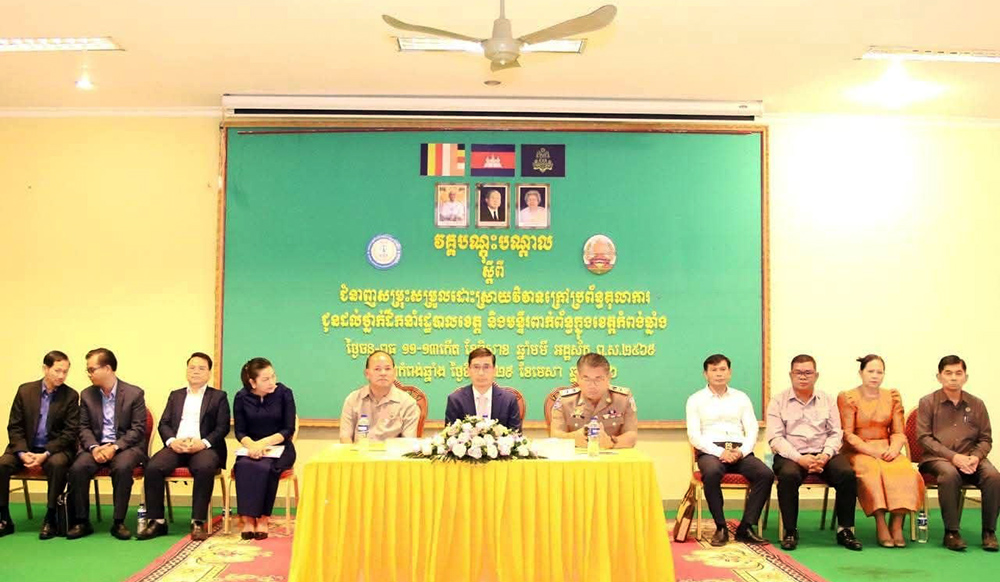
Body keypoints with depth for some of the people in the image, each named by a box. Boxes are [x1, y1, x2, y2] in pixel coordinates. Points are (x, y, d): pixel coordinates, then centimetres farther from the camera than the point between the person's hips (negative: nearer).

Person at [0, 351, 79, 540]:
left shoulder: (71, 396, -2)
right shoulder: (25, 391, 4)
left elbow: (70, 432, -6)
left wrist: (45, 454, -18)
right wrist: (23, 452, -13)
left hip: (56, 448, -3)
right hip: (26, 447, 3)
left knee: (57, 464, -35)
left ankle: (50, 520, -21)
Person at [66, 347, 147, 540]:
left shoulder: (134, 394, -3)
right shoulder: (87, 394, 9)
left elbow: (138, 429, -5)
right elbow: (84, 428, 8)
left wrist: (115, 447, -19)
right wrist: (94, 447, -13)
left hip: (126, 446, -3)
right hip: (96, 446, 3)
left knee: (122, 467, -35)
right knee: (77, 468, -26)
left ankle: (118, 522, -22)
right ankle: (81, 522, -11)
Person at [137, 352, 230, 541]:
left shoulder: (218, 397, 14)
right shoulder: (175, 395, 24)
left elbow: (223, 428, 3)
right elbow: (163, 424, 14)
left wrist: (203, 442, -15)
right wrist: (172, 441, -9)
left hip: (204, 447, -3)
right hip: (176, 446, 3)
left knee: (205, 468, -36)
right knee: (152, 467, -26)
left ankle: (198, 522, -29)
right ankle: (156, 521, -18)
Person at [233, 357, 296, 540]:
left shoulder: (284, 393, -5)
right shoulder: (241, 397, 1)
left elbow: (288, 430, -7)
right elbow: (240, 432, 1)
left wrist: (264, 443, -20)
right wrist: (252, 445, -21)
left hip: (279, 447, -2)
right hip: (251, 447, 2)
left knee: (266, 468, -33)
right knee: (243, 466, -31)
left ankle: (263, 519, -22)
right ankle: (248, 519, -26)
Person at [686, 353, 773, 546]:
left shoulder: (741, 398, 19)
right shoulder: (696, 400, 10)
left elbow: (752, 430, 10)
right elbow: (694, 435, 0)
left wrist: (741, 451, -10)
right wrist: (720, 452, -15)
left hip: (740, 452, 3)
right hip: (710, 451, -3)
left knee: (766, 474, -26)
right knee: (711, 473, -37)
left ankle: (745, 528, -17)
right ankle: (721, 528, -21)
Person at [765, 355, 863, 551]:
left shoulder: (828, 400, 16)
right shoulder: (778, 402, 7)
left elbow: (836, 433, 9)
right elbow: (775, 438, -2)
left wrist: (826, 455, -11)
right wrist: (800, 458, -16)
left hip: (823, 454, 3)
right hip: (791, 455, -2)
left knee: (847, 473, -27)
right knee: (788, 475, -35)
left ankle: (845, 529, -13)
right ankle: (790, 531, -21)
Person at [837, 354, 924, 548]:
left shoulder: (892, 397, 15)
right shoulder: (847, 398, 3)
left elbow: (899, 432, 10)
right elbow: (848, 434, -4)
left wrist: (894, 449, -11)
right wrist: (872, 451, -15)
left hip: (887, 450, 3)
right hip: (858, 451, -3)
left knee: (905, 470, -29)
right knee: (872, 471, -36)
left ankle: (897, 524, -25)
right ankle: (881, 526, -29)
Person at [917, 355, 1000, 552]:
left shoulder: (976, 404, 11)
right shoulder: (928, 402, 3)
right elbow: (923, 437, -4)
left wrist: (976, 457, -10)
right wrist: (953, 456, -16)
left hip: (969, 459, 3)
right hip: (937, 458, -3)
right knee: (950, 474, -36)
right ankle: (951, 532, -24)